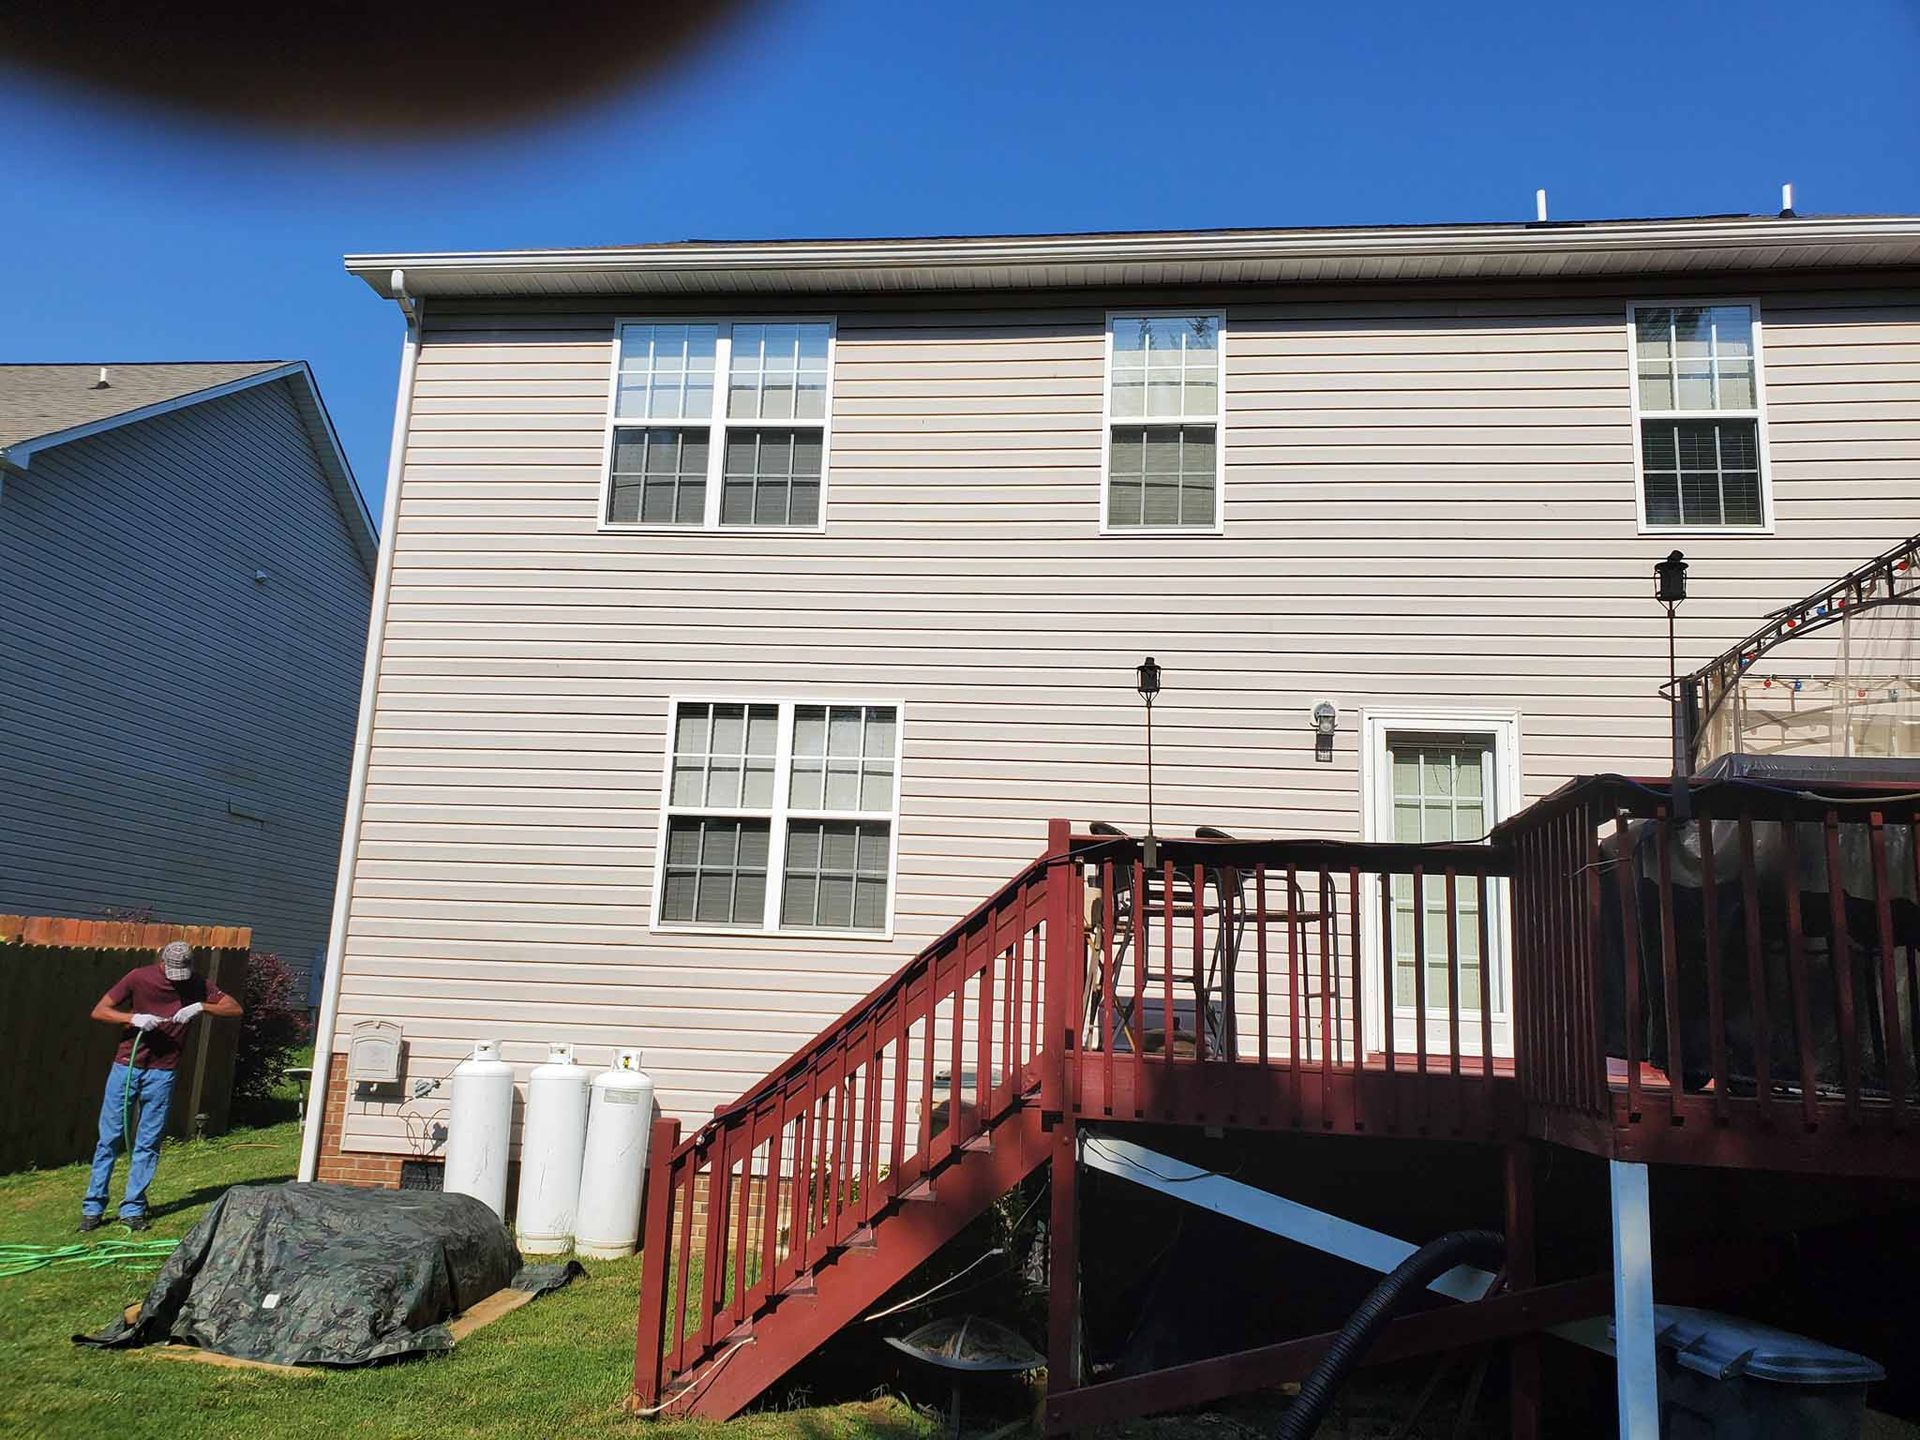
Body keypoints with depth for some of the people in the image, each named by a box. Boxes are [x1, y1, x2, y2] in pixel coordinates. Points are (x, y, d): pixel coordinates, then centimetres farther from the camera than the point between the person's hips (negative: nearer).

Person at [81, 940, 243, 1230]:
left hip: (161, 1074, 1)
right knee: (109, 1139, 3)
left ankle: (132, 1209, 10)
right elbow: (99, 1011, -5)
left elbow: (235, 1008, -6)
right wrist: (134, 1018, -21)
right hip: (126, 1067, -1)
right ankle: (93, 1207, 13)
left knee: (148, 1143, 2)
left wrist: (201, 1007, -21)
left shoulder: (197, 986, -2)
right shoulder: (139, 978, -7)